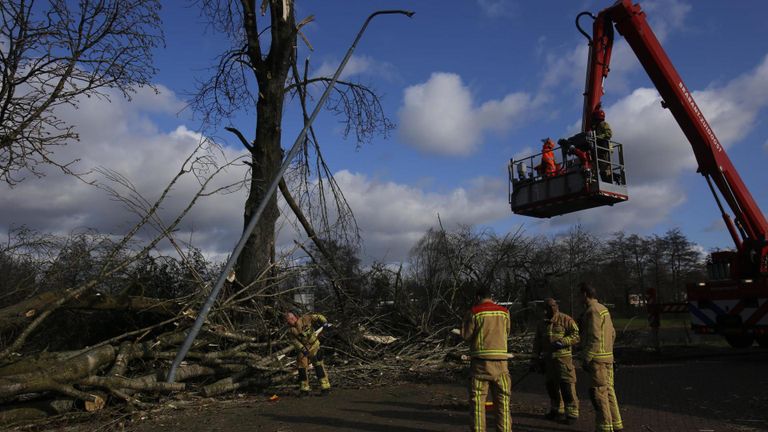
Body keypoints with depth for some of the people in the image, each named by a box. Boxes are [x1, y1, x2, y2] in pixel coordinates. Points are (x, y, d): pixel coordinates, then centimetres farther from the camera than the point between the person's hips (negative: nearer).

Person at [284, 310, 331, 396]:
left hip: (313, 346, -5)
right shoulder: (291, 330, -3)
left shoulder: (305, 319, -14)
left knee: (319, 366, -10)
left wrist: (324, 322, -21)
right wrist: (302, 349, -20)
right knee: (301, 368, 6)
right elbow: (294, 341, -9)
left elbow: (317, 317, -9)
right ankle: (304, 389, 20)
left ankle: (325, 387, -6)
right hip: (302, 349, 5)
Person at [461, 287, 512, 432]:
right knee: (502, 398, 11)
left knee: (477, 398, 5)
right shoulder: (504, 312, 5)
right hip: (500, 360, 3)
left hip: (480, 360, -3)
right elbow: (506, 333, 15)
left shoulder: (474, 312, -5)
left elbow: (466, 335, -1)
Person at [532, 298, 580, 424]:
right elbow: (537, 341, 19)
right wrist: (535, 357, 13)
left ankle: (572, 413, 2)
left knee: (567, 386, -8)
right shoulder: (542, 323, 14)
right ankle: (557, 410, 28)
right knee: (551, 385, 12)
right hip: (547, 359, 7)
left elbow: (576, 336, -11)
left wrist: (562, 342, -22)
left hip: (563, 358, -6)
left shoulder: (566, 320, -5)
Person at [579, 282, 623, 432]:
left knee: (598, 393, -3)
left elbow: (595, 338, -21)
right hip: (608, 357, 9)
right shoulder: (603, 309, 14)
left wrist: (586, 359, -17)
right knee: (608, 391, 15)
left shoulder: (592, 311, -16)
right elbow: (613, 333, 18)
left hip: (597, 358, -9)